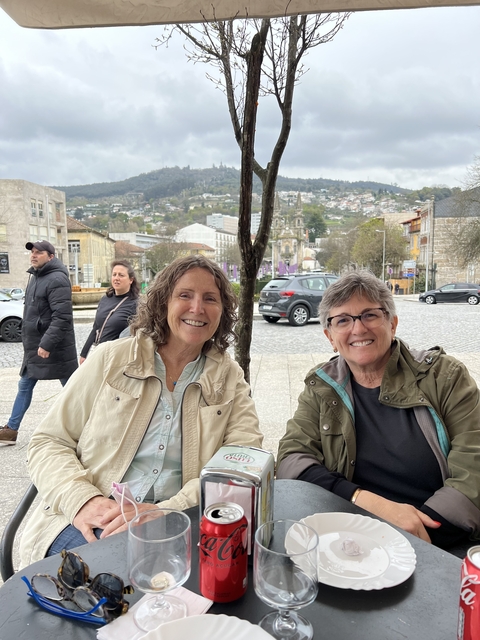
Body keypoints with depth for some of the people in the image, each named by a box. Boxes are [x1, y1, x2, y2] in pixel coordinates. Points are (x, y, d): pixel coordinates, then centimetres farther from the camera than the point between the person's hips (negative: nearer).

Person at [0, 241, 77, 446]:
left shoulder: (57, 279, -17)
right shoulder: (35, 277, 13)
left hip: (55, 347, -9)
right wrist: (29, 342, 19)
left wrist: (47, 343, -28)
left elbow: (62, 317, -25)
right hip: (34, 346, 10)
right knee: (24, 386, 16)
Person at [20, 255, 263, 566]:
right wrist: (82, 499, -16)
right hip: (92, 523, 0)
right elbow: (50, 441, 5)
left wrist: (164, 511, -20)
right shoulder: (109, 359, 3)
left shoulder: (230, 379, 5)